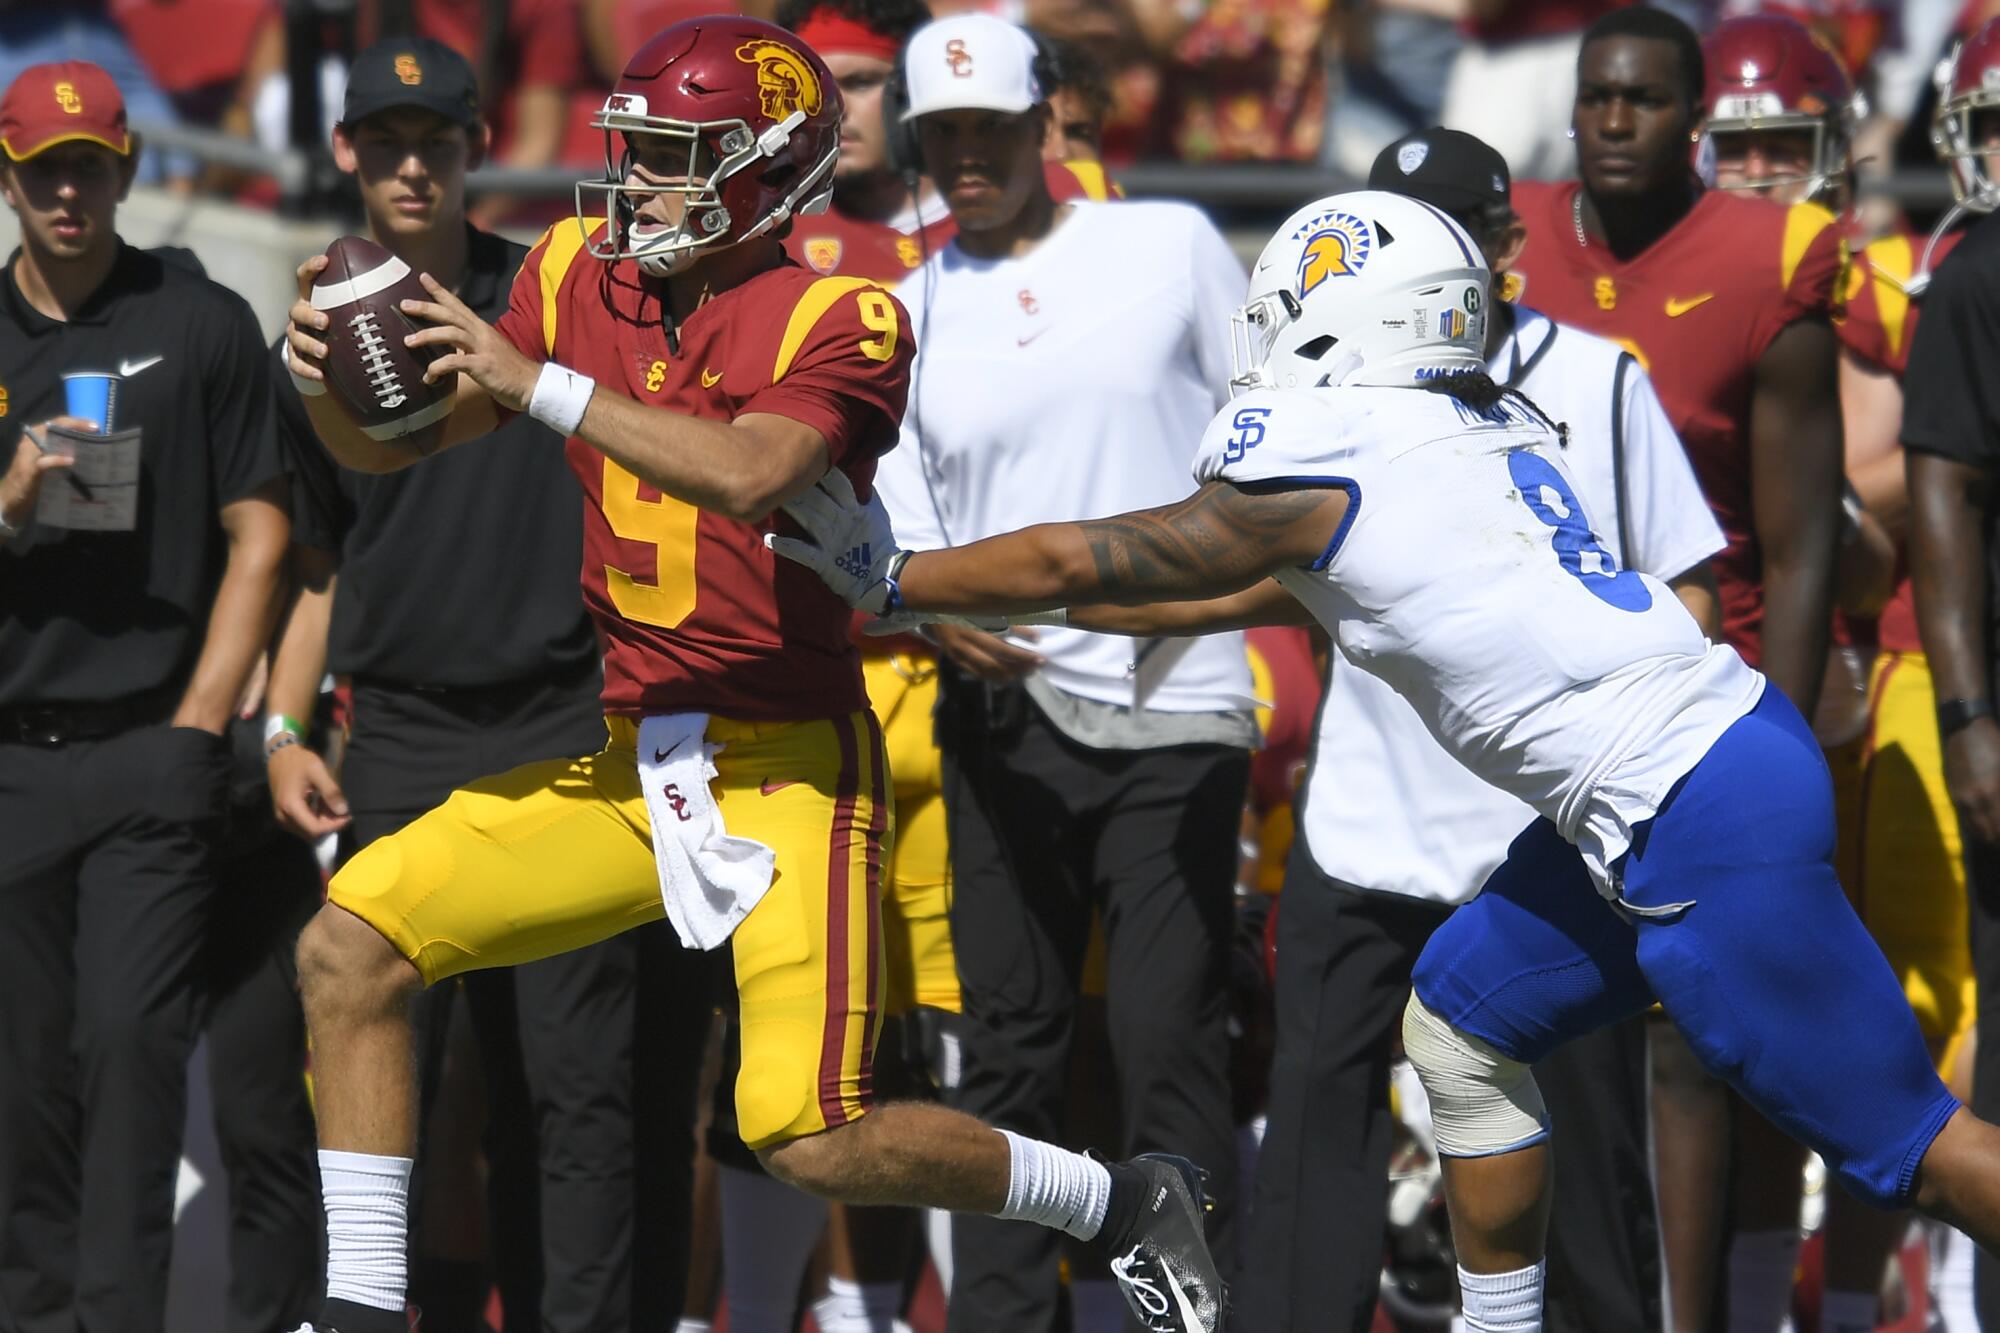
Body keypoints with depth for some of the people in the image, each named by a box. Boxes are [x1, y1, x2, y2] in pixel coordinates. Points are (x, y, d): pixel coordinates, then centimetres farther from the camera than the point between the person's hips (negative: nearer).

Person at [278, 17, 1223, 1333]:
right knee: (351, 948, -4)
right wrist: (330, 375, -13)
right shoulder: (580, 279, 7)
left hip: (785, 770, -6)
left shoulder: (836, 321, -11)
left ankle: (1126, 1203, 11)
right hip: (632, 762, 6)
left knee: (816, 1143, -12)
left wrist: (537, 384, -29)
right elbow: (395, 445, 10)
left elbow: (746, 477, -30)